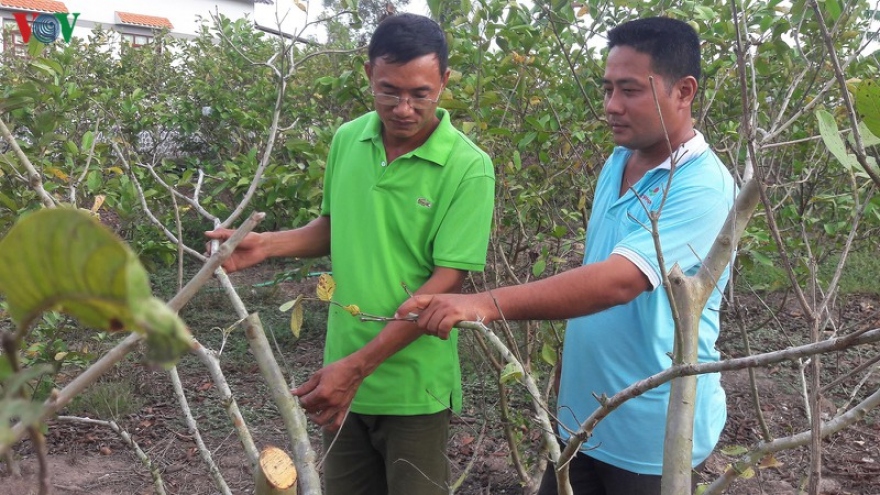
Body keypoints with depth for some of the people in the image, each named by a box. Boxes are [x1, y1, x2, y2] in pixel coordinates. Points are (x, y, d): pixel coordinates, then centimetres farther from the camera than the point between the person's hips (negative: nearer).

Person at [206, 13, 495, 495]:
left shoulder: (468, 168, -17)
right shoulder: (347, 140, -1)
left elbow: (446, 281, -20)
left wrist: (358, 365, -23)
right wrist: (267, 244, -5)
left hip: (414, 387, -5)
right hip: (341, 375, 5)